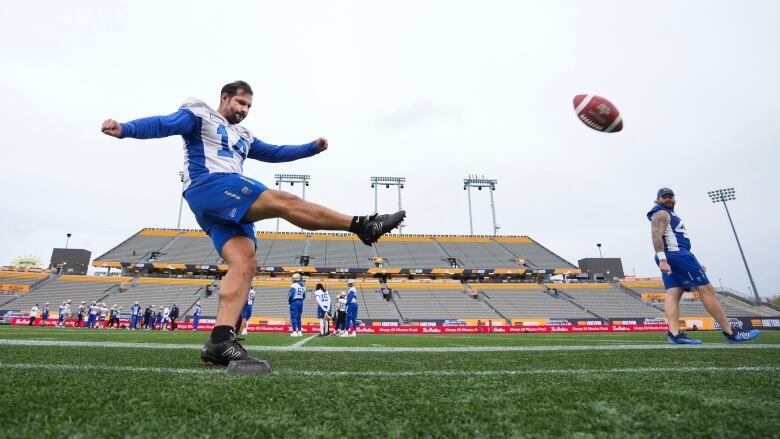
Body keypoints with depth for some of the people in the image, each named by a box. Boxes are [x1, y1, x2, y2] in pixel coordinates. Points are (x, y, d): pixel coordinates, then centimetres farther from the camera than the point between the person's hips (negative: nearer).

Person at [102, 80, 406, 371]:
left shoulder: (242, 137, 35)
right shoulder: (199, 115, 14)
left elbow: (274, 153, 32)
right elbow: (162, 125, 0)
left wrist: (312, 148, 23)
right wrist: (124, 129, -20)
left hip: (227, 205, 8)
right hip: (208, 186, -8)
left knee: (245, 262, -14)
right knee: (285, 202, -19)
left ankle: (220, 342, -22)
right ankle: (363, 226, -20)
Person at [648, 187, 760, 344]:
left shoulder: (668, 215, 27)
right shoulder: (661, 214, -4)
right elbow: (656, 236, -19)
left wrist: (694, 264, 27)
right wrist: (662, 259, -30)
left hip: (670, 259, 10)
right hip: (677, 254, -10)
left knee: (673, 294, -5)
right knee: (706, 289, -5)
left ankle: (674, 334, -15)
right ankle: (730, 333, -1)